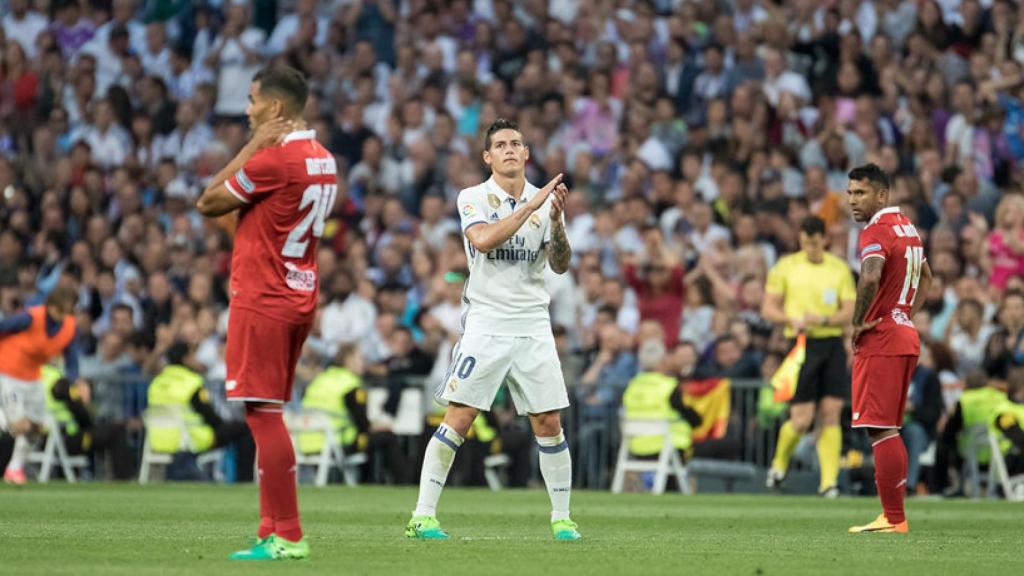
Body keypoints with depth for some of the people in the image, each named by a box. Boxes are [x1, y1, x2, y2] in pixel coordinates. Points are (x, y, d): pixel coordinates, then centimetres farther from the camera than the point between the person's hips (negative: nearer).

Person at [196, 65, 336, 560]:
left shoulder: (272, 158, -16)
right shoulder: (322, 159, 12)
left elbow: (207, 204, -7)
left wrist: (252, 147, -6)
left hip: (263, 298, -9)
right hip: (300, 296, 9)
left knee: (262, 413, -8)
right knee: (267, 416, 13)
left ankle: (287, 536, -11)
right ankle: (272, 531, 13)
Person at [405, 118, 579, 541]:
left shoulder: (544, 199, 8)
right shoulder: (473, 198, 0)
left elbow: (560, 265, 1)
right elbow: (484, 240, -20)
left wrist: (556, 220, -15)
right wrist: (531, 206, -21)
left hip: (533, 325, 3)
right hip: (485, 325, -3)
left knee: (549, 423, 1)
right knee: (458, 419, -9)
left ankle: (561, 517, 12)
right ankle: (423, 515, -5)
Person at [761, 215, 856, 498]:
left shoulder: (840, 269, 7)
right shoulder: (785, 267, 3)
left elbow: (849, 312, 4)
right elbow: (768, 308, 4)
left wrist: (823, 319, -14)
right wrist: (792, 319, -14)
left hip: (832, 344, 2)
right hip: (801, 345, -2)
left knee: (831, 414, -6)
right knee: (802, 418, -8)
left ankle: (829, 481, -4)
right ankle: (779, 464, 19)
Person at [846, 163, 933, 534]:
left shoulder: (876, 232, -13)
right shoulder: (907, 227, 17)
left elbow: (870, 278, -32)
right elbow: (925, 277, 32)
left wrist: (857, 323, -19)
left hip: (880, 339, -10)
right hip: (906, 337, 10)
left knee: (880, 430, -9)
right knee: (889, 430, 14)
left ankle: (894, 519, -11)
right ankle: (893, 514, 16)